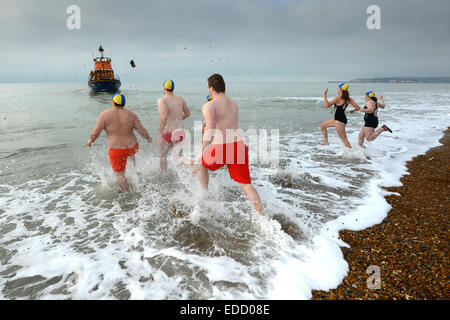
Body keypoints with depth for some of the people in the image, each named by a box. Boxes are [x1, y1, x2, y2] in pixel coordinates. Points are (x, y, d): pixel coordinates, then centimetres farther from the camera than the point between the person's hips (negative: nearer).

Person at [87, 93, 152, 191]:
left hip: (117, 151, -3)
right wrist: (148, 138, 16)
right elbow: (142, 131, -6)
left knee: (119, 175, 16)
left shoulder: (105, 115, -13)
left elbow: (95, 133, -13)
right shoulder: (132, 115, -7)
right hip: (133, 147, 3)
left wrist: (91, 140, 8)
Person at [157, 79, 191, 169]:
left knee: (163, 157, 18)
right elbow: (187, 113, 19)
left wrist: (160, 132, -22)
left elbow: (164, 116, -28)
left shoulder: (162, 100, -11)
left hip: (168, 133, -5)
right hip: (181, 132, 5)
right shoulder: (180, 99, 7)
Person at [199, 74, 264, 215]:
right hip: (239, 145, 5)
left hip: (220, 149, -5)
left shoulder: (209, 105, -3)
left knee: (201, 164, 27)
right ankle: (262, 215, 1)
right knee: (246, 184, 9)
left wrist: (202, 152, -15)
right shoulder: (234, 104, 19)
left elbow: (210, 130, -18)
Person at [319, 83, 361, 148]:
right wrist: (353, 110, 24)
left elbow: (327, 105, -19)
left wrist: (324, 95, -9)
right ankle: (326, 141, 33)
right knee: (322, 126, 21)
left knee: (344, 139, -5)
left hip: (340, 121, -10)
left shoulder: (339, 98, -17)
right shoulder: (348, 99, 4)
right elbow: (358, 108, 2)